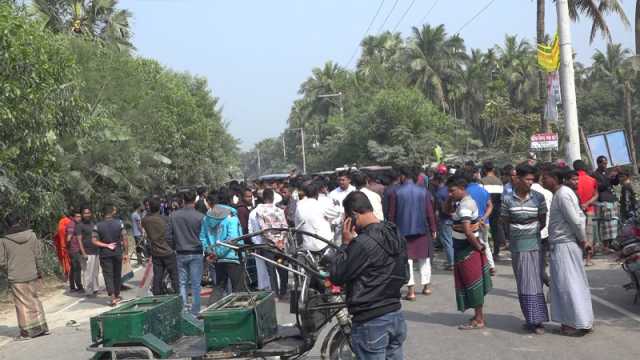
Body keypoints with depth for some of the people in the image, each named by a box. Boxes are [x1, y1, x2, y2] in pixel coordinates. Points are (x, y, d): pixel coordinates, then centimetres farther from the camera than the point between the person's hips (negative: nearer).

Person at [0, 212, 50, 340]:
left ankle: (26, 332, 13)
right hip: (32, 276, 3)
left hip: (16, 278, -3)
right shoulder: (31, 235, -5)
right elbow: (39, 256, -1)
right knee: (34, 300, 16)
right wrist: (39, 272, 9)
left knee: (22, 304, 6)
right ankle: (41, 327, 21)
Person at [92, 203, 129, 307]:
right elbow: (125, 239, -7)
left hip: (105, 254, -1)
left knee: (108, 275, 0)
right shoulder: (119, 223, -7)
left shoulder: (98, 226, -6)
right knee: (117, 274, 15)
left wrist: (106, 245, -5)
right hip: (117, 253, 1)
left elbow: (94, 241, -12)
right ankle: (117, 295, 27)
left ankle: (113, 297, -10)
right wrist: (125, 252, 0)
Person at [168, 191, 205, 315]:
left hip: (180, 254, 2)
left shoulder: (173, 216, -2)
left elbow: (168, 236, 1)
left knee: (182, 282, 11)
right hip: (196, 253, -2)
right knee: (195, 284, 5)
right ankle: (195, 312, 9)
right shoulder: (200, 217, -11)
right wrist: (203, 249, 10)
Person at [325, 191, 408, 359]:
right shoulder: (396, 235, 6)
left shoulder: (363, 243, -21)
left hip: (371, 322, -8)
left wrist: (345, 243, -7)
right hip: (396, 316, 8)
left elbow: (336, 275, -13)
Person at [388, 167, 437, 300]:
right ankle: (426, 286, 24)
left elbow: (391, 214, -4)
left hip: (403, 231, -2)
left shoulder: (396, 193, -6)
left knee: (407, 259, 1)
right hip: (422, 230, 2)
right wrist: (433, 229, 8)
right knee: (424, 259, 16)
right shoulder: (423, 191, -1)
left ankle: (411, 290, -4)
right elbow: (430, 213, 0)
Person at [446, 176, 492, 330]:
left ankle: (478, 320, 9)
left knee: (472, 283, -1)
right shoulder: (467, 201, 10)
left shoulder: (464, 206, -21)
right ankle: (479, 316, 26)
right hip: (466, 247, 10)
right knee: (474, 283, 16)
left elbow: (467, 231, -29)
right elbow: (447, 210, 22)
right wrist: (450, 198, 5)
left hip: (467, 249, -10)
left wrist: (478, 247, -17)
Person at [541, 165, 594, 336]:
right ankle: (571, 321, 21)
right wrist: (583, 240, 9)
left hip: (565, 245, -10)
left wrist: (583, 240, -9)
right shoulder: (561, 193, 13)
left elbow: (576, 220, -20)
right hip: (561, 245, 10)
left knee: (569, 284, -4)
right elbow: (580, 216, 15)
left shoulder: (563, 195, -17)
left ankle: (581, 324, 3)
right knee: (564, 284, 14)